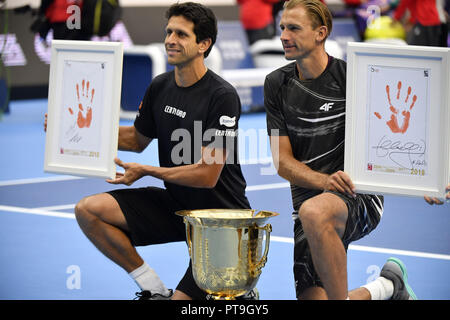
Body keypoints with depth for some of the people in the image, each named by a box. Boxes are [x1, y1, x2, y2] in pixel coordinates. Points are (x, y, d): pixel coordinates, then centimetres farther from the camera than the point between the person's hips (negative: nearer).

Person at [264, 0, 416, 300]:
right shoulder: (277, 84, 8)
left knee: (314, 213, -39)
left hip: (359, 197, -5)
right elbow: (283, 161, 3)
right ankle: (386, 286, 21)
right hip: (309, 197, 5)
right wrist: (326, 180, -17)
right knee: (314, 297, -6)